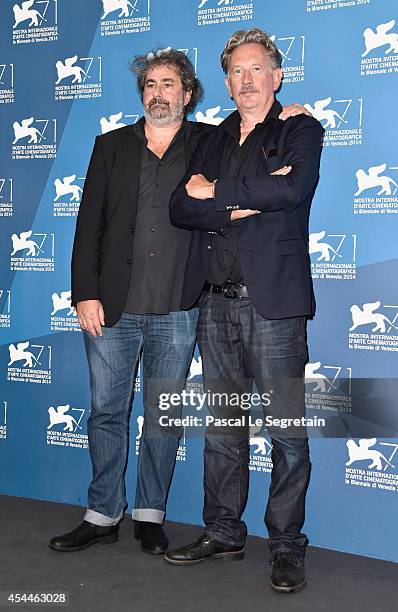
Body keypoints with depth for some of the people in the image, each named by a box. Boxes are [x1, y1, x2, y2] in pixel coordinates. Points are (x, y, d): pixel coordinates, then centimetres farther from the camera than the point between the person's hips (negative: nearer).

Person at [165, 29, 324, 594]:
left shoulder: (300, 130, 5)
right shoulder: (213, 140, 19)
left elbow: (293, 190, -15)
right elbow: (180, 208, 5)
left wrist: (216, 193, -5)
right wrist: (243, 204, -10)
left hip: (273, 299, -4)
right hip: (216, 302, 5)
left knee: (287, 431, -1)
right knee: (221, 426, 11)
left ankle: (286, 545, 12)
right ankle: (223, 532, 23)